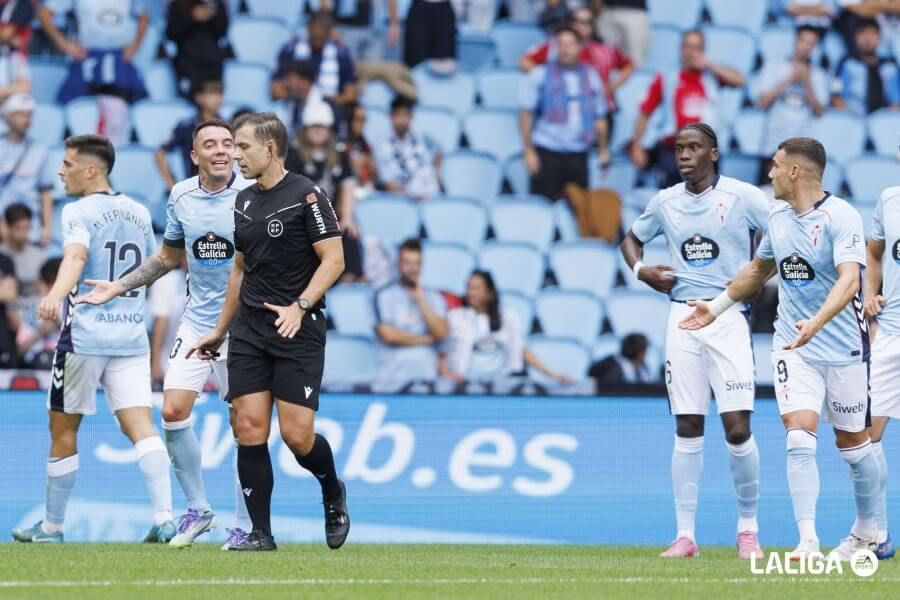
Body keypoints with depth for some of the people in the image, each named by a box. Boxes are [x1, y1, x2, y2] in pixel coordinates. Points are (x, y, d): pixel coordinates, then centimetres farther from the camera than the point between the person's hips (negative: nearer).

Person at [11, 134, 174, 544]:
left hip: (84, 336, -5)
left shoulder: (78, 213, -7)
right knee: (140, 426, -4)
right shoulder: (139, 213, 14)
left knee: (63, 430, 8)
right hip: (131, 336, 5)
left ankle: (52, 525, 17)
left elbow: (76, 256, -28)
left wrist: (55, 295, -46)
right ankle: (164, 517, -20)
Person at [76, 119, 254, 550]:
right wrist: (119, 287, 17)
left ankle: (243, 525, 8)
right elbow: (170, 256, 20)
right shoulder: (181, 197, 5)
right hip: (196, 322, 4)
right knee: (173, 411, -7)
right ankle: (198, 510, 10)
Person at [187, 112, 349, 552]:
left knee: (296, 435, -10)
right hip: (250, 330, 6)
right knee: (250, 429, -4)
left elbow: (333, 259, -11)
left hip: (299, 330, -6)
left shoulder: (306, 195, -8)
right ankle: (261, 533, 2)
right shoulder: (244, 202, 14)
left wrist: (300, 306, -22)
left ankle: (333, 493, 21)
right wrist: (220, 330, 25)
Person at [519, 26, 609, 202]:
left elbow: (600, 118, 18)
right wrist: (529, 151, -7)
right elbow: (525, 114, 0)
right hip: (547, 154, -3)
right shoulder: (540, 75, 2)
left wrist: (603, 150, 11)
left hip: (578, 155, 3)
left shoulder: (591, 77, 13)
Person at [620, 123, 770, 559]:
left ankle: (748, 528, 8)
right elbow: (632, 240, 26)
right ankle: (685, 535, 4)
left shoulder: (742, 196, -2)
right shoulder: (665, 202, 10)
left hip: (728, 317, -3)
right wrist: (640, 269, 6)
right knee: (687, 430, 0)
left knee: (737, 428, -9)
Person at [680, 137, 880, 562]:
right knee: (800, 437, -13)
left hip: (843, 347, -4)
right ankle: (807, 541, -18)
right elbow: (760, 268, 26)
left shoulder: (841, 217, -16)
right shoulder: (777, 217, 6)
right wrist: (717, 307, 28)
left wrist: (815, 323, -44)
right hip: (793, 348, 4)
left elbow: (849, 279, -30)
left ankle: (867, 531, 31)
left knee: (852, 441, 10)